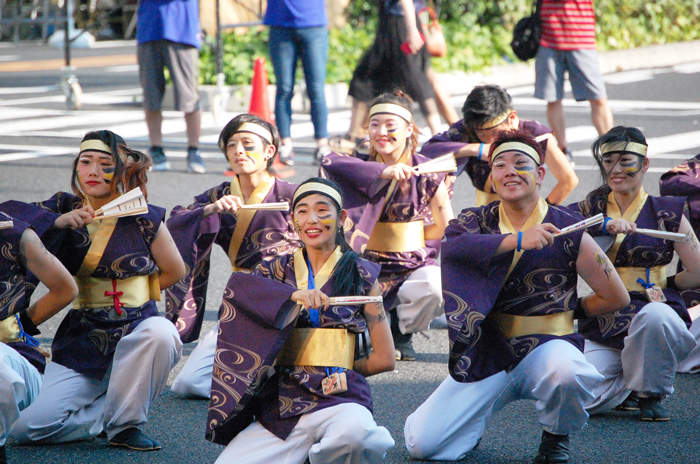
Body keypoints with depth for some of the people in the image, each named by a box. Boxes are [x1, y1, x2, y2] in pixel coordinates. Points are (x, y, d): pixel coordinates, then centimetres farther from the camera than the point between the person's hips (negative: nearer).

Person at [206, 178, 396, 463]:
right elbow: (237, 288, -9)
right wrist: (293, 295, -21)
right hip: (281, 404, 2)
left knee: (352, 431, -38)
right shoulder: (278, 270, 15)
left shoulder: (360, 274, 8)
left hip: (339, 399, -2)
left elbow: (384, 359, 9)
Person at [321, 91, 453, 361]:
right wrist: (383, 171, -34)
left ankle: (401, 335, -2)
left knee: (433, 288, -34)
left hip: (415, 265, 0)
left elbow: (446, 227, 8)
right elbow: (329, 163, -26)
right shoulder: (361, 166, -1)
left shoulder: (426, 172, -2)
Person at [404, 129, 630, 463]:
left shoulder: (567, 229, -2)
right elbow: (450, 245, -24)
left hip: (545, 347, -2)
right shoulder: (477, 221, 4)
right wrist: (518, 240, -34)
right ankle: (479, 418, 22)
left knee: (565, 371, -39)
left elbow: (616, 297, 6)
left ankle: (556, 437, -4)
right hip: (487, 353, 2)